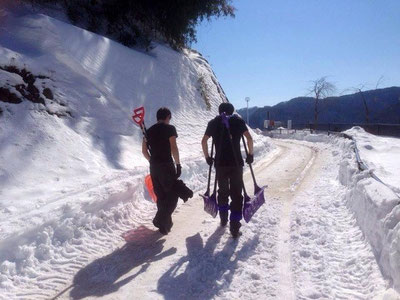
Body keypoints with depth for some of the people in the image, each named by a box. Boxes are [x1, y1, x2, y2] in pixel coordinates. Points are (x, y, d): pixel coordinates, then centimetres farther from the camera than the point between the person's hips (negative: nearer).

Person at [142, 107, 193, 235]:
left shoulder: (149, 130, 12)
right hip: (166, 165, -6)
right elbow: (174, 148, -14)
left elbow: (144, 150, 13)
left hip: (154, 166, 6)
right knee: (172, 194, 3)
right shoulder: (169, 128, -6)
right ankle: (160, 220, -10)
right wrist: (178, 164, -7)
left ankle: (166, 224, 21)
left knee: (160, 196, 14)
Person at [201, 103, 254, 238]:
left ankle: (223, 219, 33)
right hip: (236, 163, -2)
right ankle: (234, 226, -2)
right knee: (236, 194, 2)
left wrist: (207, 157, 12)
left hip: (220, 163, 2)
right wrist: (250, 154, 5)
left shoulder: (213, 123, 8)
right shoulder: (238, 121, 4)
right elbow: (249, 138, -5)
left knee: (222, 191, 19)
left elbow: (204, 141, 3)